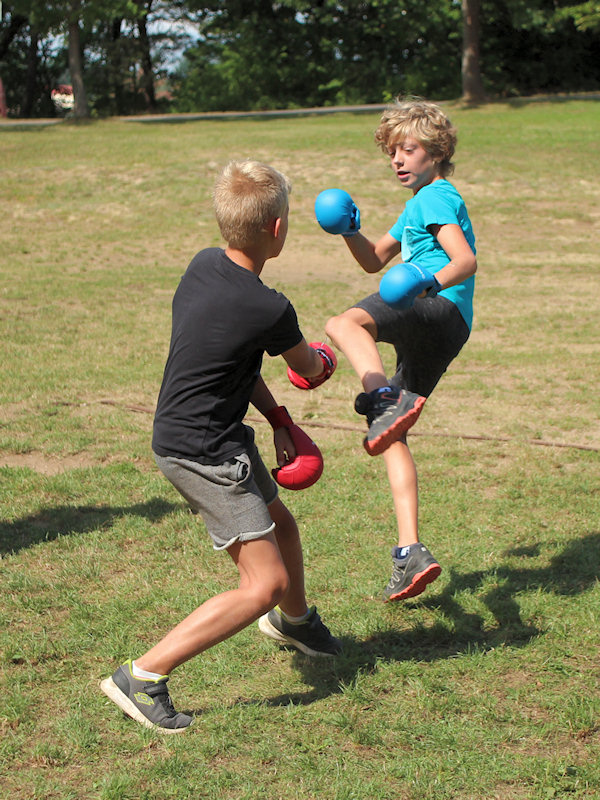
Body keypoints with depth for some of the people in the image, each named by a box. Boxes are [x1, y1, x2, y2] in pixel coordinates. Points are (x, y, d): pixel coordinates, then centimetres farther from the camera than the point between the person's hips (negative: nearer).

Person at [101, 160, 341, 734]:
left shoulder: (203, 266, -2)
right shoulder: (270, 310, -24)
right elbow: (308, 371, -1)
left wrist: (278, 418, 7)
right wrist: (324, 359, 23)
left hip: (182, 435, 10)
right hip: (205, 455, -10)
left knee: (280, 523, 29)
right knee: (265, 584, -9)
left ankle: (294, 620, 58)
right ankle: (143, 676, -9)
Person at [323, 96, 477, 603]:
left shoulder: (436, 197, 0)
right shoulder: (419, 204, 31)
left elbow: (466, 261, -16)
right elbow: (375, 261, 35)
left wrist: (431, 283, -35)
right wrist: (351, 232, 16)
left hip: (440, 311, -10)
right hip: (433, 332, 10)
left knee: (345, 323, -34)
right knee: (392, 438, 9)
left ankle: (385, 400, -57)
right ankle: (411, 555, 4)